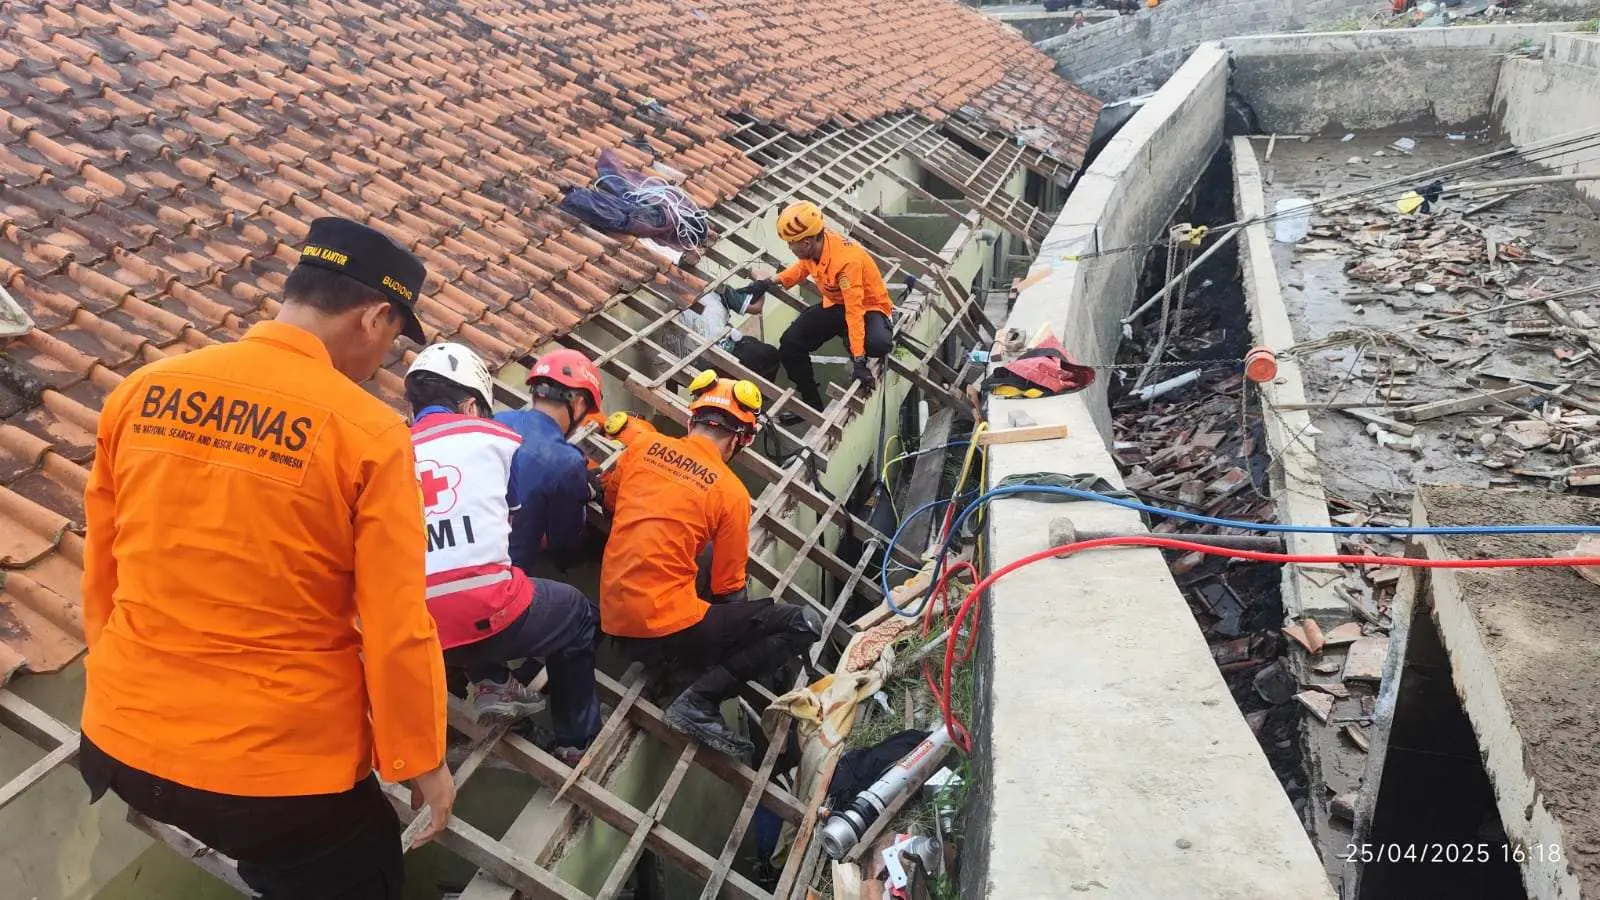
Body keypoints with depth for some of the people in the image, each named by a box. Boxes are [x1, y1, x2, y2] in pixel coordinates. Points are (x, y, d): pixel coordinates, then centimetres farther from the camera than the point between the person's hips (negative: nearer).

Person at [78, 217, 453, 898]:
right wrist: (423, 761, -1)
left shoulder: (141, 392, -3)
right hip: (279, 767, -4)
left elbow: (100, 572, 7)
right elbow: (397, 629, -16)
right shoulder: (369, 434, -18)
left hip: (121, 744, 5)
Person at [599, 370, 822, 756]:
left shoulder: (644, 446, 4)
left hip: (613, 620, 7)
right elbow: (729, 590, 0)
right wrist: (738, 627, 20)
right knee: (805, 624, -3)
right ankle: (699, 701, -11)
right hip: (667, 630, -7)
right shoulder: (731, 491, -7)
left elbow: (610, 502, 24)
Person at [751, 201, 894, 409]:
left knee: (877, 345, -39)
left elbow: (854, 310, -36)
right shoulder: (813, 245, -13)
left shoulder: (846, 259, -34)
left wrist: (858, 361, -37)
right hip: (835, 305, 7)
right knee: (789, 345, -8)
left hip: (867, 306, -7)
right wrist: (772, 282, -1)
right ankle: (812, 406, 7)